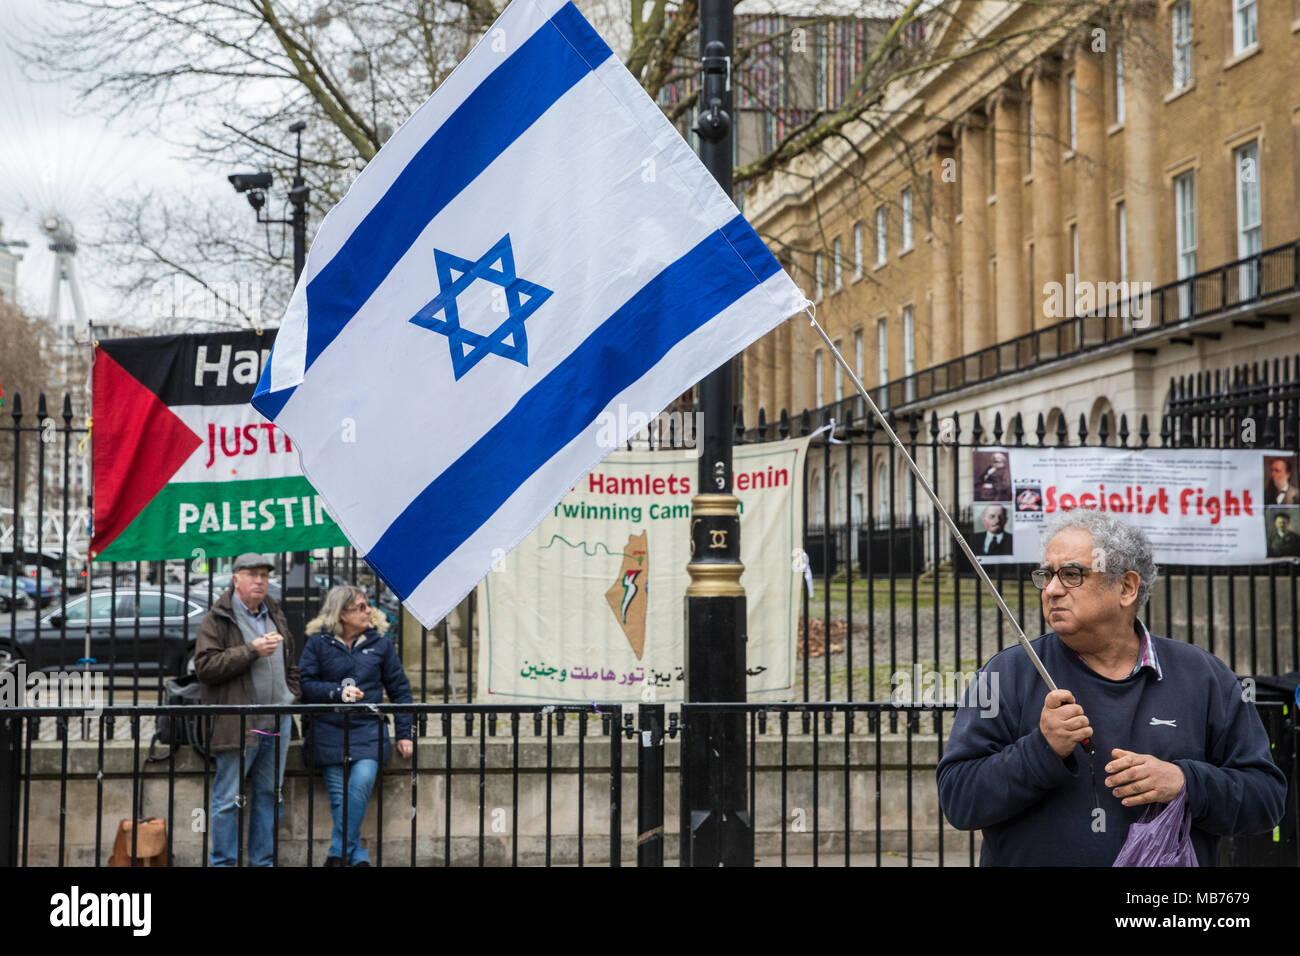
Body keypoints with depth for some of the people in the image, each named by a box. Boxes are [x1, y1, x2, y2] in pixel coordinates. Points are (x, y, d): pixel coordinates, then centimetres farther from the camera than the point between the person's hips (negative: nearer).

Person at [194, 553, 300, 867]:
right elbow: (205, 666, -17)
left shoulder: (275, 616, 17)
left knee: (269, 794, 11)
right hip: (238, 724, -7)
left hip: (278, 723, 7)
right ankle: (223, 862, 8)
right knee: (228, 798, -2)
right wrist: (252, 650, -20)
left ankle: (263, 861, 20)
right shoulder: (217, 620, -5)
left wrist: (292, 697, 13)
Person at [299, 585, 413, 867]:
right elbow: (305, 685, 0)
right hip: (329, 732, 0)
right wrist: (338, 692, -15)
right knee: (339, 797, -4)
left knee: (361, 783, -21)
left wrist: (404, 733, 7)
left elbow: (399, 689, 11)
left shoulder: (380, 643, 8)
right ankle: (358, 857, 4)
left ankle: (339, 853, -14)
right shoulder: (318, 643, 4)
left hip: (368, 730, 0)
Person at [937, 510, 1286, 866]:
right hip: (1030, 857, -1)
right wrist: (1043, 749, -16)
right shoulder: (1008, 674, 2)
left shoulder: (1202, 676, 7)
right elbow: (957, 798, -4)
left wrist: (1184, 783, -9)